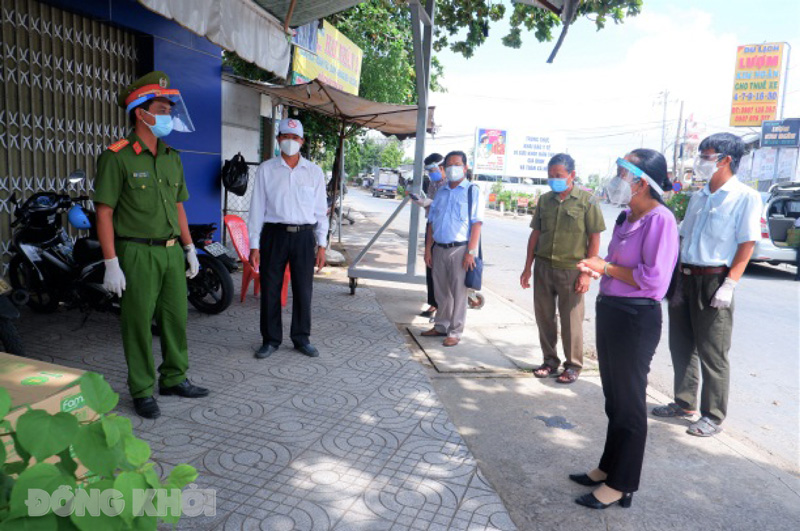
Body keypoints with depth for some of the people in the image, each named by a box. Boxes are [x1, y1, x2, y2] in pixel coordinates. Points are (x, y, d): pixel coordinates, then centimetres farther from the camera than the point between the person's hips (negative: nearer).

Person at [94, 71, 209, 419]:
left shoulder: (172, 158, 12)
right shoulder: (117, 157, -9)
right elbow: (104, 213, -11)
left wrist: (190, 249, 14)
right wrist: (111, 264, -15)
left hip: (172, 251, 6)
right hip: (137, 254, -6)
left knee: (176, 318, 12)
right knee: (139, 323, 3)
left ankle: (174, 379, 28)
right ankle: (142, 391, 17)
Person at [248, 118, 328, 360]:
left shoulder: (314, 171, 7)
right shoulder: (266, 169, 4)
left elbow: (320, 210, 8)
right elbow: (257, 208, 3)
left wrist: (322, 245, 3)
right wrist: (254, 246, -2)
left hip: (304, 235, 1)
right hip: (274, 234, -1)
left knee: (303, 290, 7)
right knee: (270, 290, 4)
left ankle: (301, 338, 23)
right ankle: (271, 339, 20)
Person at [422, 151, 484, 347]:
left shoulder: (472, 191, -2)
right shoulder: (441, 192, 14)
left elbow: (476, 223, -8)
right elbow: (432, 222, 15)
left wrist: (471, 252, -16)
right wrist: (428, 249, 9)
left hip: (460, 249, -5)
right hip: (439, 249, 5)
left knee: (458, 292, 2)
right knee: (441, 291, 14)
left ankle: (455, 332, 12)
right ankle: (441, 326, 29)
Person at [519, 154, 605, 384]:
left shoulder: (586, 200, -5)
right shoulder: (545, 200, 7)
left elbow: (594, 239, -5)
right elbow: (535, 234, 10)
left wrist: (587, 273, -10)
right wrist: (528, 268, 8)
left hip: (571, 269, -4)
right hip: (543, 267, 4)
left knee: (571, 321, 5)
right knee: (544, 316, 11)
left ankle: (573, 365, 22)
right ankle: (550, 360, 28)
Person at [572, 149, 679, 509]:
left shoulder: (660, 219, -17)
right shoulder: (626, 217, 9)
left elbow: (654, 278, -24)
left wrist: (606, 269, -15)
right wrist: (597, 267, -1)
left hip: (635, 319, -9)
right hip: (610, 311, 9)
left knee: (629, 403, 5)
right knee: (614, 398, 20)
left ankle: (622, 485, 21)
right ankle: (609, 467, 37)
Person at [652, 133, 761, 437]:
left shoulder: (745, 197, -7)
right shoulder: (698, 197, 14)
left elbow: (747, 244, -12)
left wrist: (729, 285, -19)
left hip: (714, 281, -7)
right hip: (685, 278, 7)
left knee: (712, 354, 1)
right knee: (681, 345, 14)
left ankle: (713, 416, 14)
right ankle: (684, 402, 29)